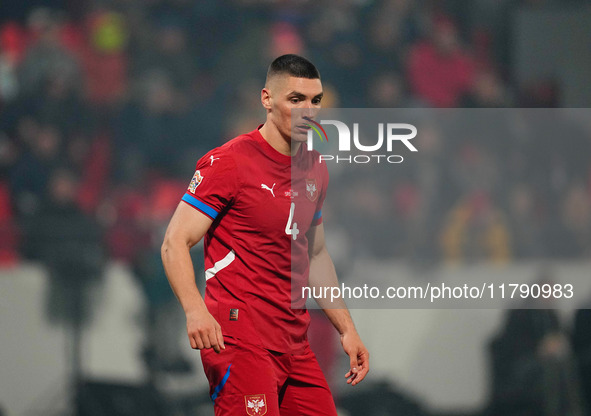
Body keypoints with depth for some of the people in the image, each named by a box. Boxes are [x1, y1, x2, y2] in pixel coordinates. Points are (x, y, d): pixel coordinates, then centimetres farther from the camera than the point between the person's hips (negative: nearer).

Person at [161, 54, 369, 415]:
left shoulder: (316, 171, 15)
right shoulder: (230, 162, -8)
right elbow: (175, 243, -12)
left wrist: (347, 329, 22)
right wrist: (196, 310, -28)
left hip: (295, 343, 8)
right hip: (239, 339, -8)